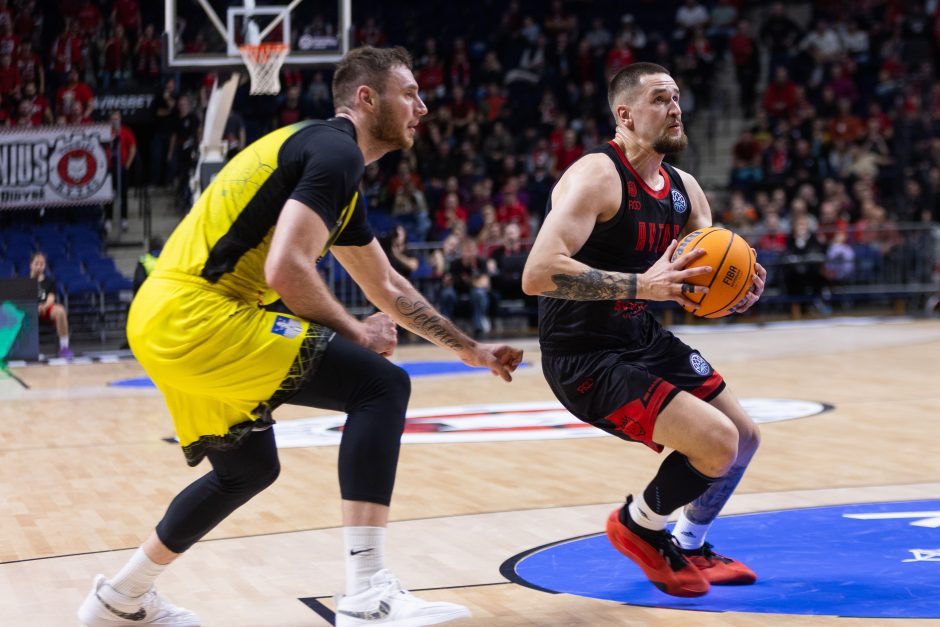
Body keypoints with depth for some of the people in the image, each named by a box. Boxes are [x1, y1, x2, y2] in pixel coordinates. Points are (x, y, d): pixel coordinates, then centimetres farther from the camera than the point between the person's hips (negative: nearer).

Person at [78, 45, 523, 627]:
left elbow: (387, 286, 34)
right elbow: (287, 271, -21)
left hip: (162, 320, 10)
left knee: (248, 468, 27)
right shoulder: (335, 152, -8)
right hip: (198, 315, -10)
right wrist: (357, 335, -5)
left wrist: (470, 349, 36)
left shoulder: (322, 152, 23)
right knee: (380, 384, -13)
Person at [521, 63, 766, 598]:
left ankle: (689, 547, 39)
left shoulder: (683, 188, 5)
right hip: (585, 357, -9)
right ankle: (639, 527, 9)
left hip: (643, 338, 9)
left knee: (745, 437, 16)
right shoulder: (596, 176, -21)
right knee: (717, 443, -19)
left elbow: (705, 280, 14)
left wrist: (739, 294, -11)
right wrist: (642, 284, -35)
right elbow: (538, 274, -33)